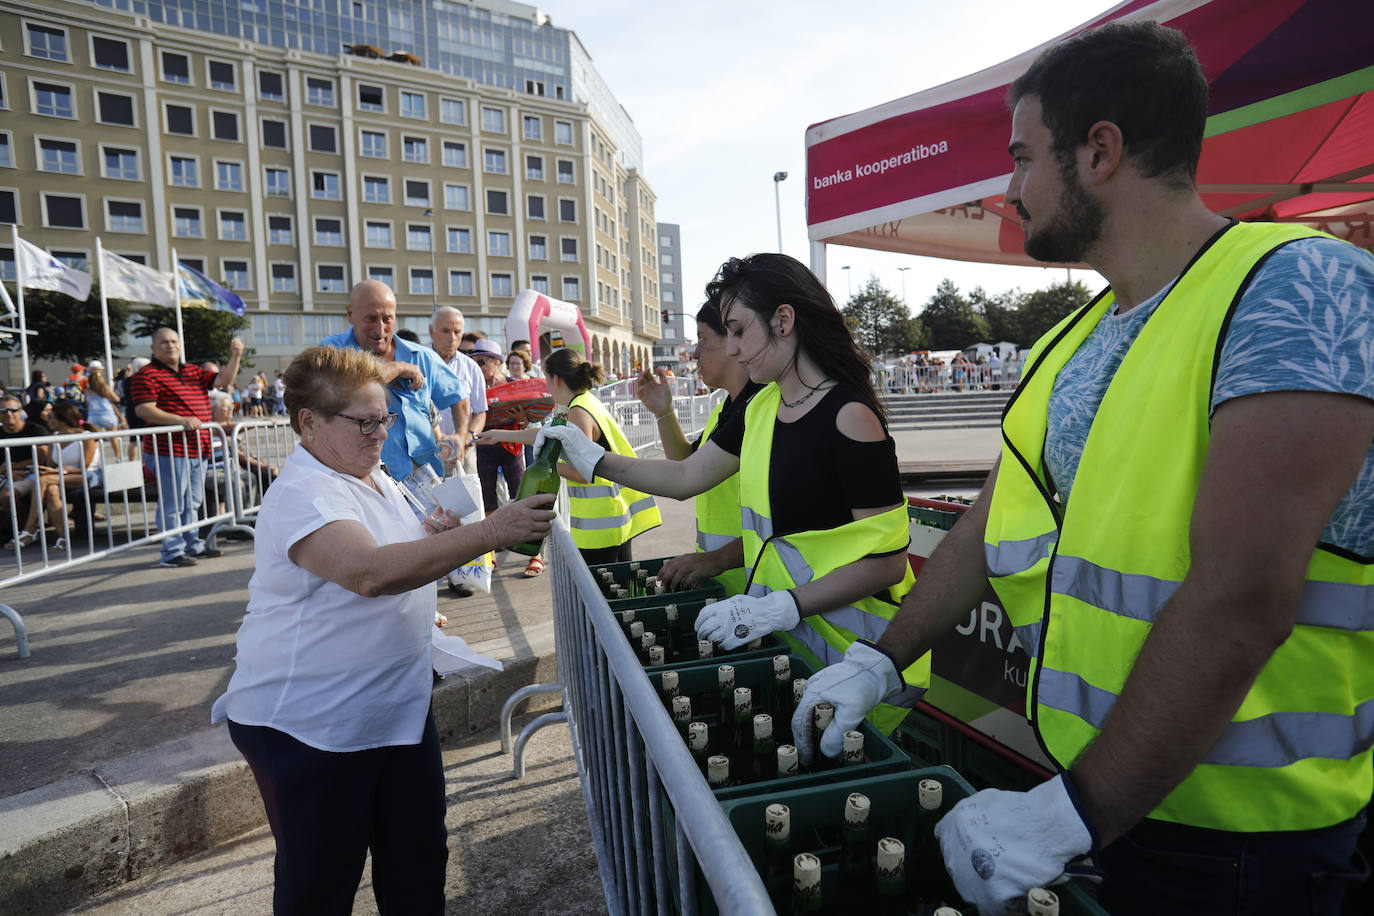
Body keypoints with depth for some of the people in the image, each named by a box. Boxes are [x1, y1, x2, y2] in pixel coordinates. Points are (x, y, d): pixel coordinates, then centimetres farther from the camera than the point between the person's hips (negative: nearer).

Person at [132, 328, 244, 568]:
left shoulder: (193, 371, 18)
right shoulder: (147, 375, -6)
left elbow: (222, 380, 18)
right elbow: (143, 409, -15)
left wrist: (235, 357, 3)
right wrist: (180, 420, -25)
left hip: (197, 449, 8)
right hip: (170, 451, -8)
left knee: (192, 502, 17)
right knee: (172, 504, -5)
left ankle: (193, 545, 27)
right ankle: (172, 552, 2)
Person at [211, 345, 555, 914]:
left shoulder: (373, 478, 7)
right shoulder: (302, 496, -23)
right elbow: (369, 572, -40)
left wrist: (427, 536, 1)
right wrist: (488, 533, -43)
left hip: (401, 708, 8)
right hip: (310, 728, -8)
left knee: (419, 858, 20)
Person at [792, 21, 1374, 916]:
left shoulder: (1297, 290, -19)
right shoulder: (1071, 342, 6)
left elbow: (1240, 603, -27)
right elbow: (988, 530, 9)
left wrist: (1071, 817, -24)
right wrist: (880, 663, 7)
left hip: (1240, 830, -6)